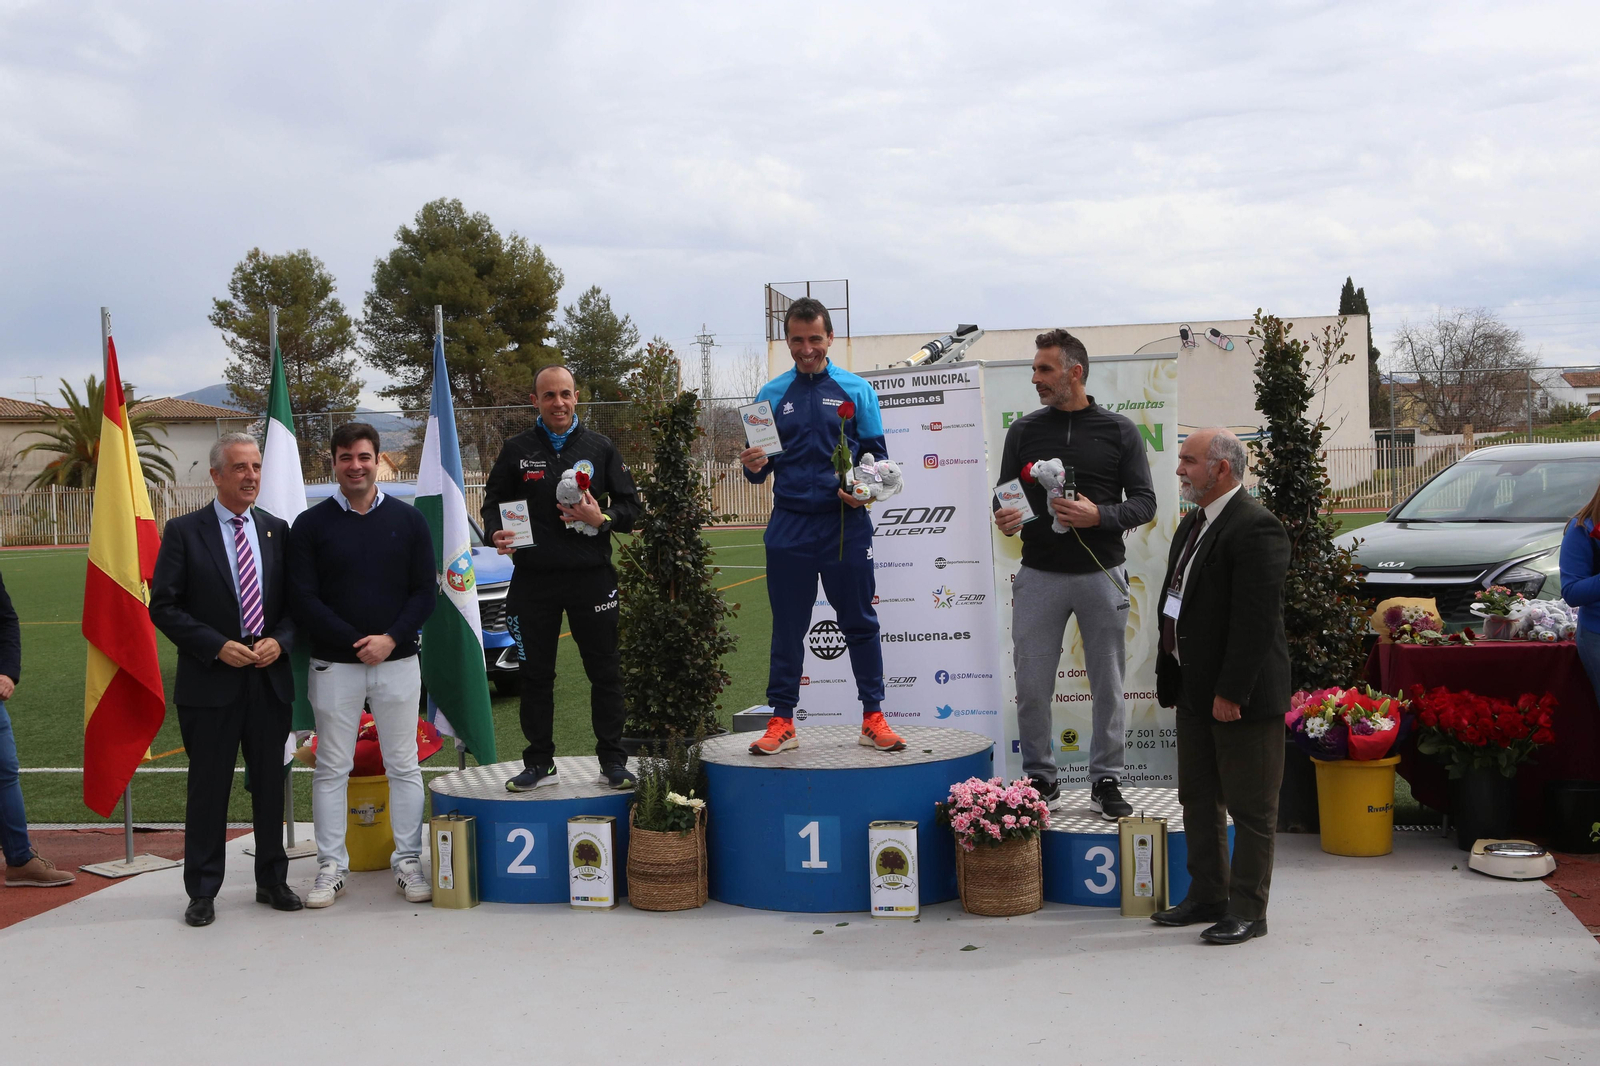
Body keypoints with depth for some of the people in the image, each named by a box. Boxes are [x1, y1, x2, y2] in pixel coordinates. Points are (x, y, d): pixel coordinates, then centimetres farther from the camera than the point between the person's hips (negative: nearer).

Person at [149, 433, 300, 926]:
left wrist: (280, 640, -8)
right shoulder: (184, 532, -2)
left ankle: (272, 880, 23)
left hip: (270, 679, 3)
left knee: (271, 784, 11)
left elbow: (295, 602, 12)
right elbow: (163, 606, -6)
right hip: (211, 682, -3)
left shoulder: (277, 530, 9)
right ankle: (202, 891, 13)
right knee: (208, 788, 3)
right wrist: (217, 647, -14)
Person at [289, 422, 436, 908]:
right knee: (332, 768, 5)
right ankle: (331, 866, 14)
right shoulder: (310, 524, 2)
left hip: (398, 662, 1)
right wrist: (355, 643, -12)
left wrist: (390, 639, -12)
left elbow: (424, 592, 3)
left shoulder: (408, 520, 5)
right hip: (333, 665, -1)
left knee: (404, 765, 5)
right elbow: (304, 599, -3)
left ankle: (408, 861, 15)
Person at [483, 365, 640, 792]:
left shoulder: (600, 448, 6)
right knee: (535, 675, 6)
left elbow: (630, 505, 8)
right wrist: (497, 533, -9)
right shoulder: (516, 451, 7)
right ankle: (539, 763, 18)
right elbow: (493, 502, 12)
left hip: (592, 577, 0)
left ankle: (613, 761, 14)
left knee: (605, 672, 3)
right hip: (533, 579, 1)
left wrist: (603, 518, -12)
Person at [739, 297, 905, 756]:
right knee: (787, 628, 6)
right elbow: (762, 467, 9)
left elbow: (877, 454, 5)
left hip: (845, 524, -1)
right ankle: (781, 721, 13)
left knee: (860, 623, 5)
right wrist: (753, 466, -15)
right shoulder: (772, 395, 8)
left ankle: (873, 717, 13)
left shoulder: (856, 390, 5)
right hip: (789, 525, 1)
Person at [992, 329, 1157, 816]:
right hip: (1039, 574, 1)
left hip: (1101, 574, -1)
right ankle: (1040, 778, 16)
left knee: (1108, 683, 4)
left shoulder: (1119, 430, 2)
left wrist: (1099, 515, -17)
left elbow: (1144, 501, 1)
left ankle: (1106, 780, 17)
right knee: (1031, 684, 1)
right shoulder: (1024, 430, 7)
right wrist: (1004, 517, -13)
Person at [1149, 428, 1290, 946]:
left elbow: (1256, 619, -22)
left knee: (1250, 807, 3)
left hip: (1242, 695, -10)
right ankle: (1207, 896, 30)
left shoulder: (1255, 528, -17)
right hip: (1194, 690, 10)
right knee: (1198, 799, 18)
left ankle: (1247, 909, 12)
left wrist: (1231, 692, -23)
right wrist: (1169, 678, 15)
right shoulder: (1192, 525, 13)